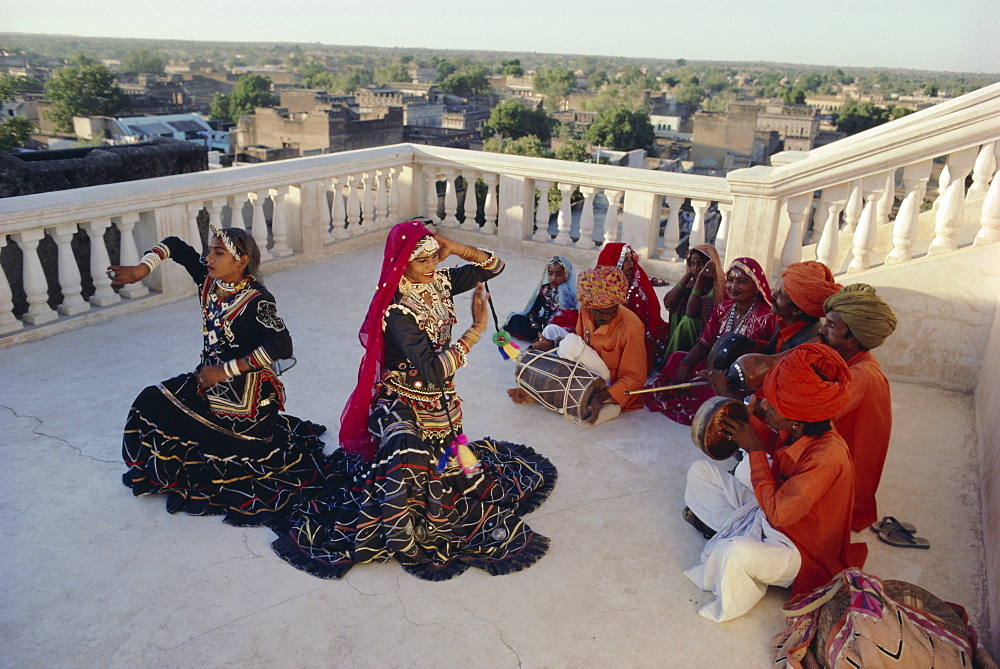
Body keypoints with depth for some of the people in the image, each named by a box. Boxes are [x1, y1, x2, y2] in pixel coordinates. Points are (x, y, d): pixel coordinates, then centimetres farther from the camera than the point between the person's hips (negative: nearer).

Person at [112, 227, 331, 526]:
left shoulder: (256, 301, -24)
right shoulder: (209, 281, -3)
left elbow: (281, 346, -36)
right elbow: (175, 245, 9)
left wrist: (226, 370, -30)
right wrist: (141, 269, -8)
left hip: (246, 394, -8)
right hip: (211, 381, 8)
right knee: (152, 403, 11)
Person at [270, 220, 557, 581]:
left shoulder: (440, 282, -5)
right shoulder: (397, 311, -25)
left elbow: (494, 267, 3)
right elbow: (433, 369, -31)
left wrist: (456, 249, -14)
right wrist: (476, 329, -27)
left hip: (442, 400, 7)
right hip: (402, 403, -7)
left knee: (452, 465, 16)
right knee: (409, 460, -35)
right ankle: (401, 540, -16)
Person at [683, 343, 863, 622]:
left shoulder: (829, 455, -33)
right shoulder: (796, 431, -11)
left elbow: (777, 513, -29)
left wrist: (754, 449, -23)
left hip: (798, 550, -8)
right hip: (767, 515, 8)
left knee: (735, 555, -40)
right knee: (700, 471, 7)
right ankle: (738, 535, -3)